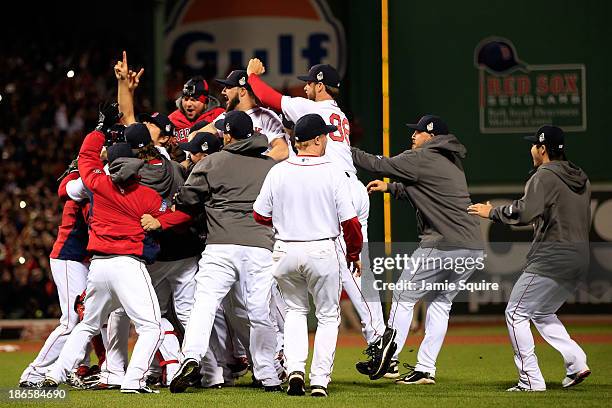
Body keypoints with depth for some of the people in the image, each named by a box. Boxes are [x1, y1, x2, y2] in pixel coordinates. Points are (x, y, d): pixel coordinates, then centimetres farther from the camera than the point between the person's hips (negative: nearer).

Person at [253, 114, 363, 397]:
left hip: (285, 252, 3)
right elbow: (350, 221, -8)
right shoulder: (331, 173, -9)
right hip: (322, 251, -3)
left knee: (295, 310, 22)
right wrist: (354, 254, 7)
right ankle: (319, 381, 4)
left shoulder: (278, 172, -2)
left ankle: (295, 368, 3)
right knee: (328, 316, 12)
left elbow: (260, 215, 4)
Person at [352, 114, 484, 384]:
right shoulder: (451, 162, 23)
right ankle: (425, 369, 13)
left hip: (443, 245, -8)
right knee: (440, 304, 16)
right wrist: (389, 188, 36)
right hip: (473, 248, 8)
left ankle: (388, 360, 9)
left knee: (404, 298, 5)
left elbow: (380, 165, -2)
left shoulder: (423, 158, -5)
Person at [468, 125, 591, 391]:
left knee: (516, 313, 0)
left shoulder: (544, 176, -11)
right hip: (579, 259, 9)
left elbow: (524, 212, -23)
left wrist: (492, 212, -8)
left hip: (551, 260, -9)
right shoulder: (581, 180, 16)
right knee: (543, 313, 24)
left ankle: (531, 379, -4)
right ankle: (576, 362, 8)